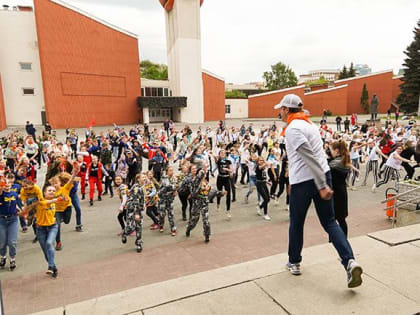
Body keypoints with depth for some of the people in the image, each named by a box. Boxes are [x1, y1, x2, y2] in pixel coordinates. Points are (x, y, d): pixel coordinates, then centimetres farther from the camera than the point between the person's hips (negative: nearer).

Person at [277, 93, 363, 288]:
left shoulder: (293, 128, -14)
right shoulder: (308, 123, 14)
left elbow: (310, 157, -21)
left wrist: (322, 186, -22)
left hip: (303, 181, -7)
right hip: (322, 176, 8)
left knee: (296, 223, 12)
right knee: (330, 222, 10)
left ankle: (294, 262, 27)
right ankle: (349, 261, -5)